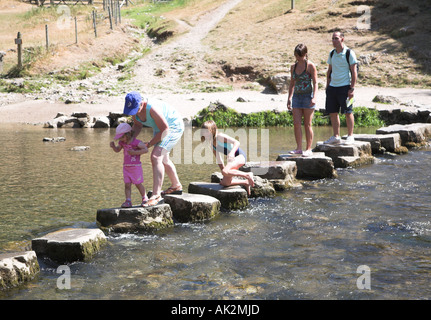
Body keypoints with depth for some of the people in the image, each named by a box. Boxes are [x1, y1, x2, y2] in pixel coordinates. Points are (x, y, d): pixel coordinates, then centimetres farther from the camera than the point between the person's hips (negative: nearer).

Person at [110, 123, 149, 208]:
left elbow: (146, 149, -20)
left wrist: (135, 152, -26)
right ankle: (128, 201, -3)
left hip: (136, 166, -6)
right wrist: (113, 146, -2)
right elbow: (117, 150, 20)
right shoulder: (122, 142, 6)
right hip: (126, 166, 6)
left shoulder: (136, 142, -16)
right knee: (127, 184, -2)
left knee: (138, 184, 4)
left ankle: (145, 198, 22)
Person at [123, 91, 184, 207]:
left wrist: (150, 143, -21)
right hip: (160, 127, 10)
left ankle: (156, 196, -23)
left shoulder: (152, 108, -38)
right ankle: (176, 186, 45)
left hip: (173, 127, -9)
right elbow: (138, 125, 6)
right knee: (163, 159, 23)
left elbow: (165, 129, -29)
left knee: (156, 157, -23)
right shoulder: (134, 107, -13)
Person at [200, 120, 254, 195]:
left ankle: (247, 175, -16)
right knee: (224, 182, 3)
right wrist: (222, 169, 15)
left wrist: (232, 153, -42)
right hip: (232, 158, 9)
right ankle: (246, 182, 19)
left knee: (225, 171, -33)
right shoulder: (211, 144, 8)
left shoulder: (219, 136, -16)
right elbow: (218, 159, 16)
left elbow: (237, 142, -26)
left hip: (240, 155, -9)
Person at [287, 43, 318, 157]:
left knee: (307, 124, 0)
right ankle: (299, 148, 4)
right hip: (297, 96, 5)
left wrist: (314, 97, -19)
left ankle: (308, 149, 7)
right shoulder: (293, 67, 10)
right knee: (296, 123, -3)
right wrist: (289, 98, 13)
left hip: (307, 96, -5)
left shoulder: (310, 66, -5)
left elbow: (315, 83, -8)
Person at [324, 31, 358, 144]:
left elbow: (354, 72, -7)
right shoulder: (332, 53, 12)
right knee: (332, 112, 6)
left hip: (345, 87, -6)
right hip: (332, 87, 6)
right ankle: (336, 136, 14)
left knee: (348, 112, -3)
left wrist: (352, 88, -12)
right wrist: (327, 86, 13)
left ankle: (350, 136, 6)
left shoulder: (349, 53, -5)